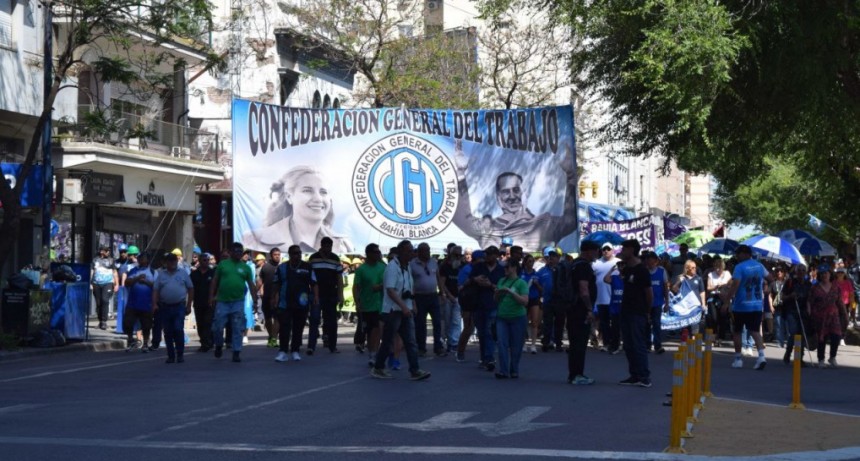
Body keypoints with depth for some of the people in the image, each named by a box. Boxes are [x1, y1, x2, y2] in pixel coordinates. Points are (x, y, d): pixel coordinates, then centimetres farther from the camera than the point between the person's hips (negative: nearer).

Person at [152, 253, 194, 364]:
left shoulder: (183, 273, 6)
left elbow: (190, 289, 7)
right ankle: (171, 356, 12)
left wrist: (188, 305, 2)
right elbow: (155, 290, 6)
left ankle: (180, 355, -4)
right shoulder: (161, 274, 10)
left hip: (179, 306, -2)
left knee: (178, 330, -13)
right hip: (165, 307, 2)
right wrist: (154, 304, -8)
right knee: (168, 333, 5)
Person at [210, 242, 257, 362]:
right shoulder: (222, 264, 6)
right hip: (222, 301, 0)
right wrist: (211, 296, 1)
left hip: (238, 302, 0)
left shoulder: (245, 267, 8)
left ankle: (236, 353, 6)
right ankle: (219, 346, 26)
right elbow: (215, 281, 8)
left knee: (237, 329, 1)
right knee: (218, 327, 1)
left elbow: (251, 285, 9)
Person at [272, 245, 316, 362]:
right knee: (284, 328, -7)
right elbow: (276, 284, 11)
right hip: (285, 304, 0)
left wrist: (314, 297, -9)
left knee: (298, 328, 6)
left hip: (302, 304, 0)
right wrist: (273, 298, 5)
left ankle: (295, 351, 16)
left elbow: (313, 284, 2)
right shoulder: (282, 268, 7)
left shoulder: (307, 267, 3)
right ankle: (283, 351, -4)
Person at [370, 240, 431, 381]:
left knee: (411, 342, 0)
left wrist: (413, 305, 15)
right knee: (388, 341, 1)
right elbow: (390, 290, -23)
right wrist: (404, 307, -29)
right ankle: (378, 368, 14)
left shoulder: (407, 267, 13)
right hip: (393, 310, -8)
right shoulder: (392, 267, -15)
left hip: (406, 310, 8)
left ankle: (415, 371, -3)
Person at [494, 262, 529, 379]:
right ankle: (503, 371, -9)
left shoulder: (521, 283, -5)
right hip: (502, 317, 4)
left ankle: (514, 371, 16)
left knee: (516, 346, 3)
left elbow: (525, 301, -14)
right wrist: (497, 293, -5)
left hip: (517, 317, -4)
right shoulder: (502, 281, 11)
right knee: (502, 344, -8)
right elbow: (496, 300, 17)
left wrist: (511, 292, -19)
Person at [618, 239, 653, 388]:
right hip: (626, 312, 9)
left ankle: (644, 377, -7)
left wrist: (647, 311, -2)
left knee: (639, 346, -9)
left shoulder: (641, 271, -12)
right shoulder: (626, 269, 12)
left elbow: (649, 293, -9)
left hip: (638, 314, -8)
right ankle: (634, 376, 14)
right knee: (629, 346, 9)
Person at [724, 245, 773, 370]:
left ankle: (738, 359, 13)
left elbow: (735, 285, -21)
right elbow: (771, 279, 17)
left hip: (741, 305, -5)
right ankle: (761, 355, -18)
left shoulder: (740, 267, -13)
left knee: (736, 331, 11)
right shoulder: (759, 266, 7)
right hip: (757, 305, 5)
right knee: (755, 331, 3)